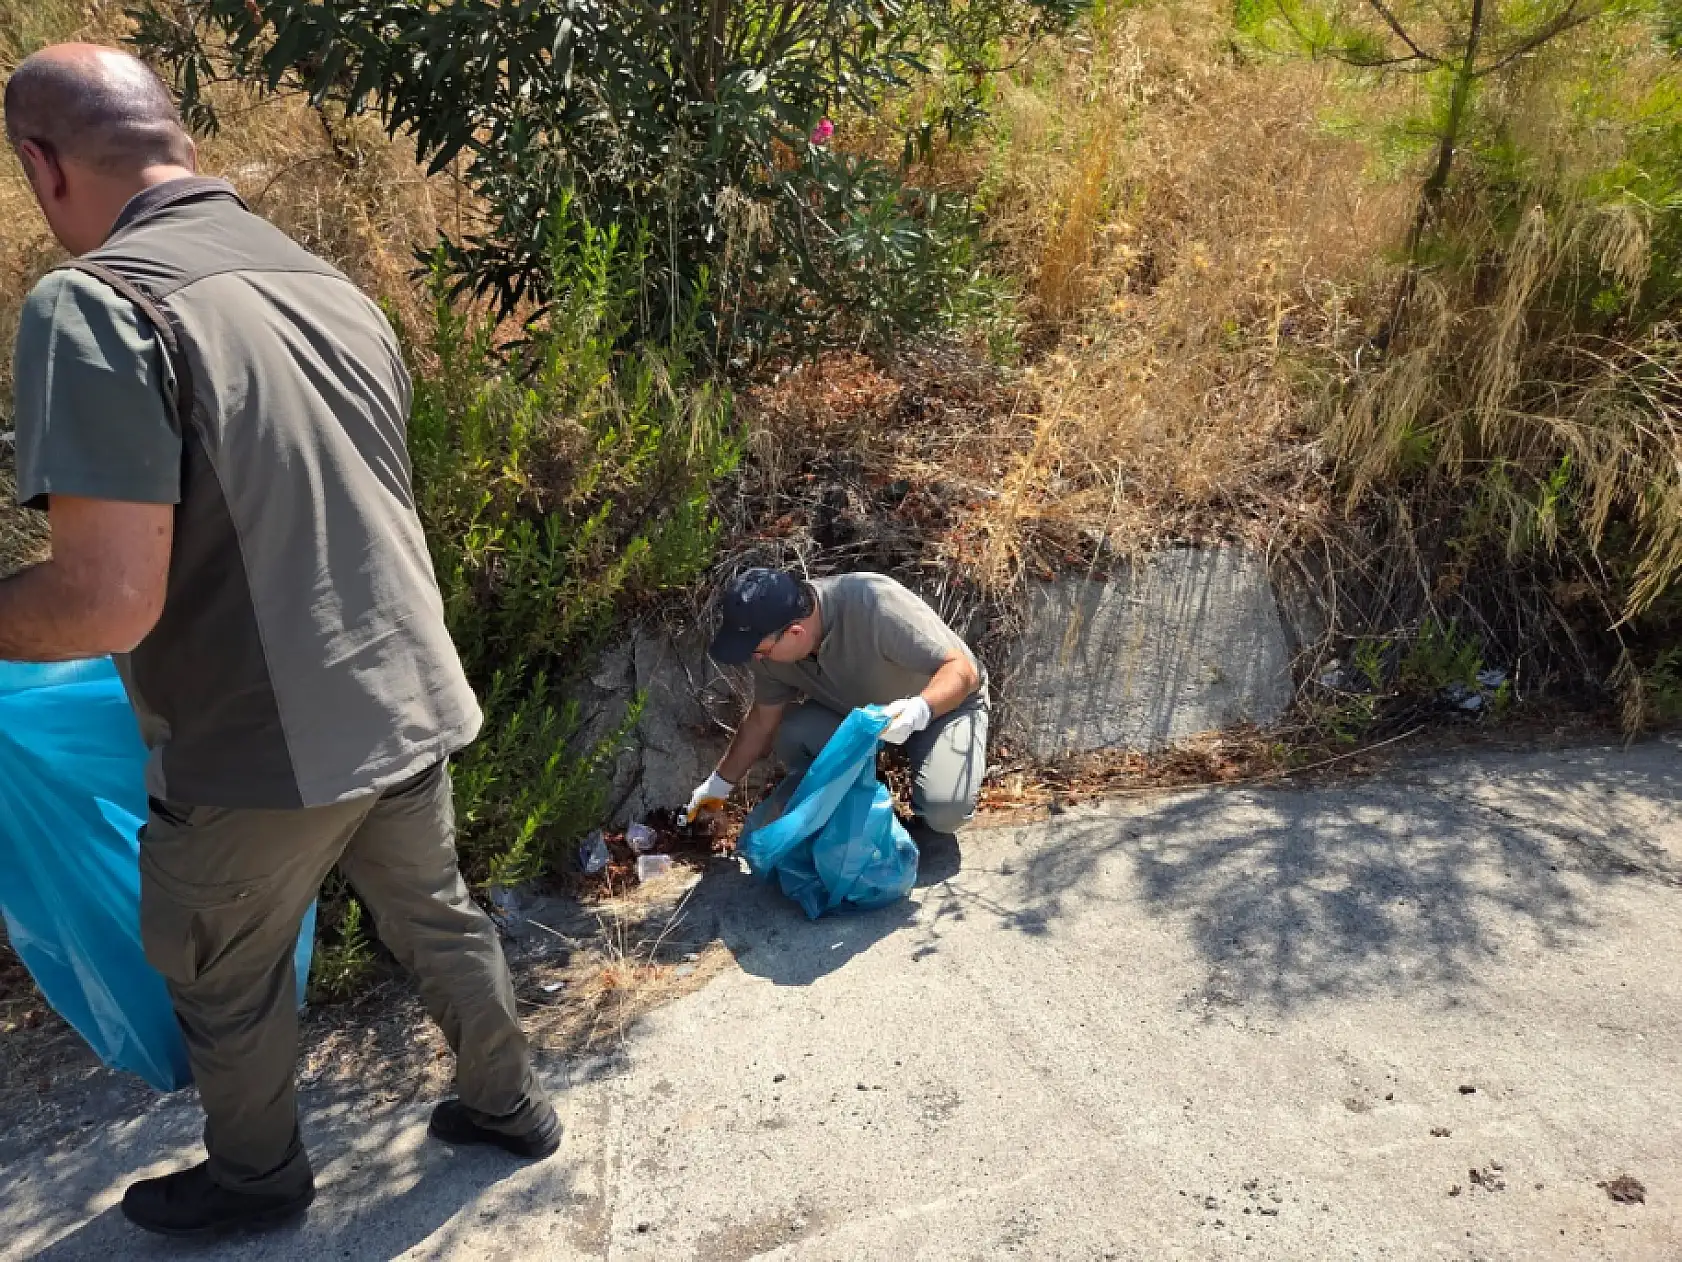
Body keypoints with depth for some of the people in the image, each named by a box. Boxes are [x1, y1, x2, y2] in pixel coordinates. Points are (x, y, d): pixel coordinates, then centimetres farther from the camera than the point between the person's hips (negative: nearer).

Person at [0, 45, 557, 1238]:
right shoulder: (329, 284, 3)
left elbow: (109, 603, -25)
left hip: (265, 744, -6)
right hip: (409, 698, 6)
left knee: (227, 985, 21)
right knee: (437, 915, 26)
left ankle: (256, 1180, 45)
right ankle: (511, 1103, 45)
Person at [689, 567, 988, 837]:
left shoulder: (874, 603, -38)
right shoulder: (773, 641, -19)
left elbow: (963, 670, -33)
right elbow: (763, 719, -1)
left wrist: (919, 710, -51)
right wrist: (721, 782, 4)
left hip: (945, 702, -5)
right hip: (859, 708, 5)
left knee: (944, 807, -30)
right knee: (792, 737, -22)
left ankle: (927, 827, 5)